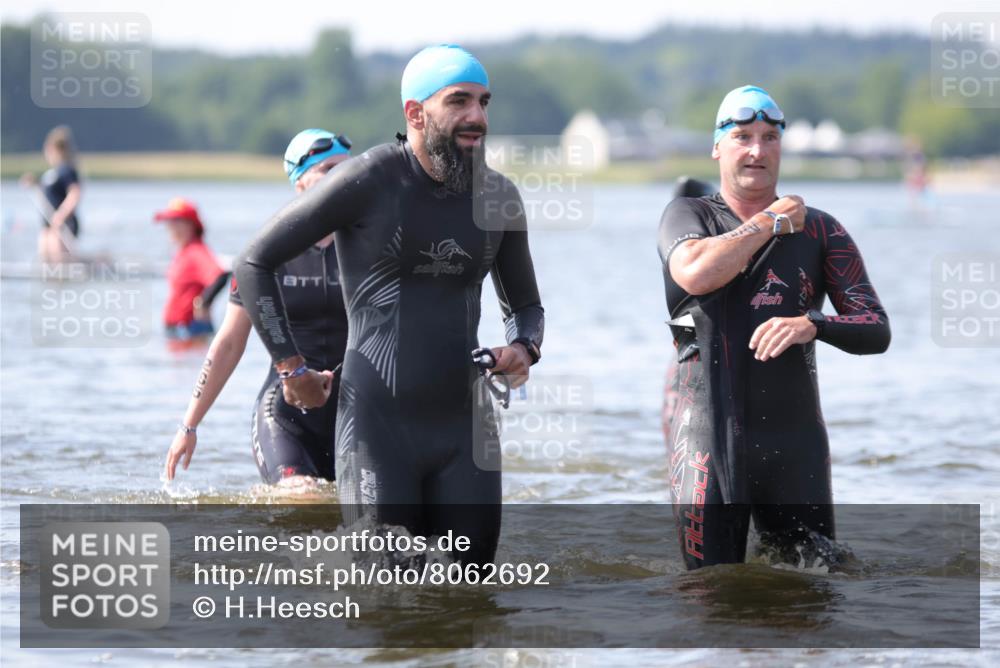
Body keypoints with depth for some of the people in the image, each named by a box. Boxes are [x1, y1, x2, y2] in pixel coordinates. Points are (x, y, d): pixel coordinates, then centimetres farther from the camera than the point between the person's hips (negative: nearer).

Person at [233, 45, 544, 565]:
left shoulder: (498, 199, 8)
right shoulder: (368, 183, -8)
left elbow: (526, 306, 23)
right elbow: (254, 264, -3)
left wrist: (523, 348, 0)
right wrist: (292, 367, -6)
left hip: (463, 425, 5)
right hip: (378, 423, -5)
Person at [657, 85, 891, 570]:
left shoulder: (819, 230, 10)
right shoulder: (686, 215, 9)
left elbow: (876, 330, 2)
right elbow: (695, 274, -16)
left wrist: (813, 325, -19)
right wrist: (772, 221, -4)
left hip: (794, 444, 1)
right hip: (707, 437, -1)